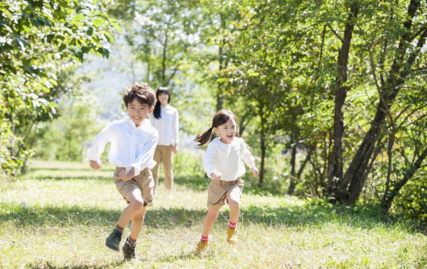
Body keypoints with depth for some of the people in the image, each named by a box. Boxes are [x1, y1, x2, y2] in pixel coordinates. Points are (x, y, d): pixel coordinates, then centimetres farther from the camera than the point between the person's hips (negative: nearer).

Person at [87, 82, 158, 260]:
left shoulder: (152, 134, -3)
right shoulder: (117, 127, -7)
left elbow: (145, 157, -15)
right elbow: (100, 140, 11)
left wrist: (134, 170, -33)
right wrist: (93, 158, 25)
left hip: (144, 175, 3)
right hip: (123, 174, -3)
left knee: (139, 215, 12)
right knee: (137, 202, -29)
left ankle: (131, 245, 36)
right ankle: (116, 233, -10)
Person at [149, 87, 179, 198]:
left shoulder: (173, 111, 8)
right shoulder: (154, 110, 8)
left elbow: (175, 128, 8)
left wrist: (176, 143, 1)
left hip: (168, 144, 0)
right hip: (155, 143, 0)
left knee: (168, 169, 0)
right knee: (153, 169, -4)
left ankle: (169, 192, 5)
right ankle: (153, 192, -1)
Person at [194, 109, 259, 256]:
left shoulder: (239, 142, -4)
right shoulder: (215, 145, -19)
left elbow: (246, 154, 19)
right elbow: (207, 160, -33)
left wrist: (252, 166, 35)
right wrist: (212, 172, -53)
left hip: (235, 182, 2)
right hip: (218, 183, -2)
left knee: (234, 203, -29)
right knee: (212, 215, 8)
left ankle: (232, 227, -1)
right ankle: (204, 241, 31)